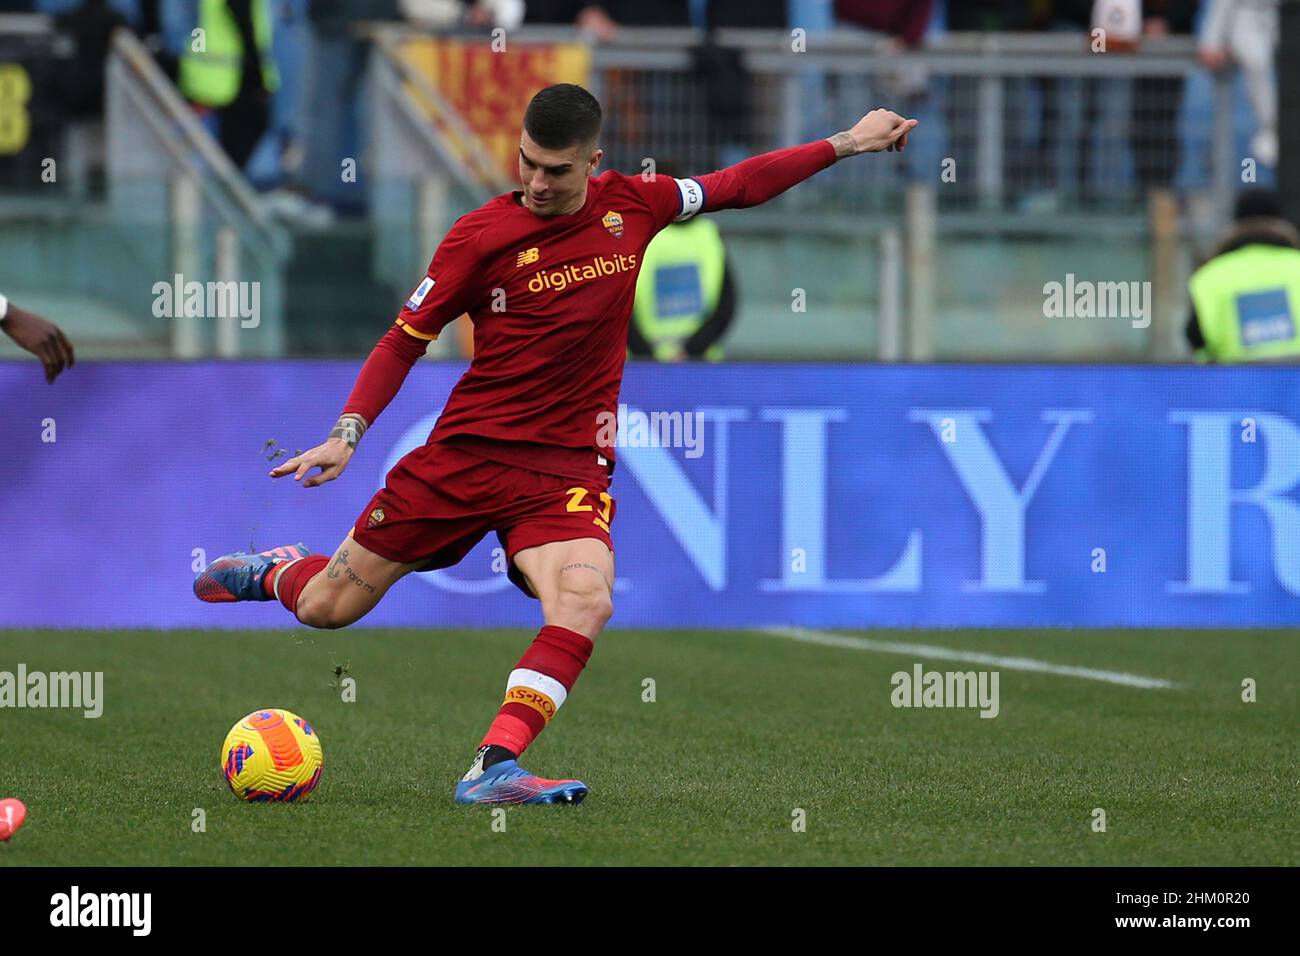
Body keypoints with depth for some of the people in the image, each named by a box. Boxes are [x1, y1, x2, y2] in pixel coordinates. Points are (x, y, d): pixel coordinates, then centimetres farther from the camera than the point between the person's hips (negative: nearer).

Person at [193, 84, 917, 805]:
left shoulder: (630, 205, 1)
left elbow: (736, 186, 16)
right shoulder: (482, 235, -8)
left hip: (566, 468, 1)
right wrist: (348, 433, -11)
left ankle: (495, 768, -33)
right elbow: (406, 338, -1)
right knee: (326, 609, 5)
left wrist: (846, 144, 16)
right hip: (463, 450, -1)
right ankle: (276, 571, 41)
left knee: (586, 600, -30)